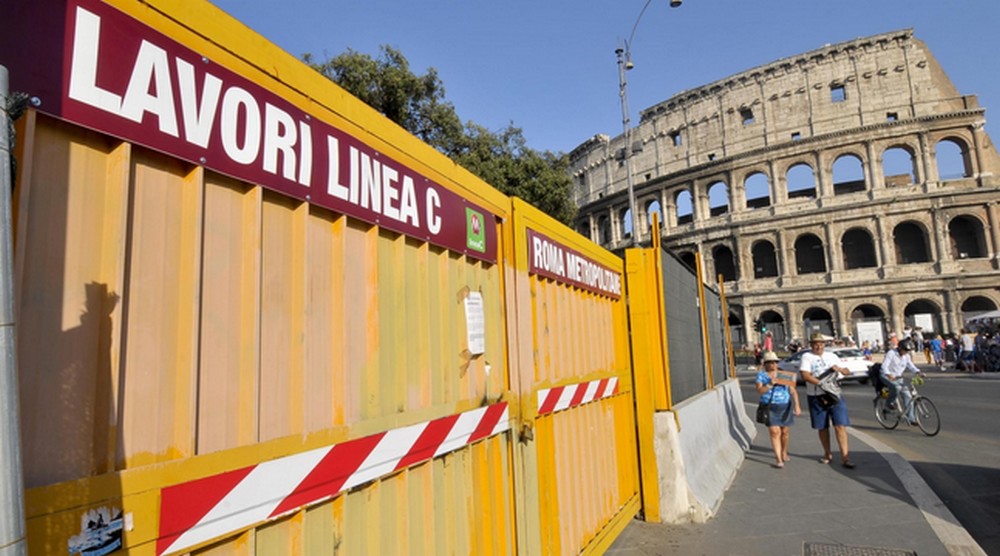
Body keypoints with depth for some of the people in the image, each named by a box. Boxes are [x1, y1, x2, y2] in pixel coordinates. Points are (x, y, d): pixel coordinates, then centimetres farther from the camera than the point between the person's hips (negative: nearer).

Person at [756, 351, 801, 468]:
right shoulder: (761, 375, 1)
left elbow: (793, 391, 7)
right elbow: (760, 391, -9)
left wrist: (796, 405, -2)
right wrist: (770, 384, -22)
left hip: (785, 407, 2)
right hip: (770, 407, -2)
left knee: (784, 431, 9)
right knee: (774, 432, -11)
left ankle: (784, 452, 34)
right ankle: (779, 460, -9)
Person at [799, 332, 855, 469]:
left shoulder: (831, 356, 11)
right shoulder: (807, 357, -1)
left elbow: (847, 371, 15)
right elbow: (805, 375, -15)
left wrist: (839, 368, -7)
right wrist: (821, 383, -25)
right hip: (816, 397, -2)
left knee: (840, 426, -7)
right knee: (822, 427, 9)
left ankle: (845, 457, -4)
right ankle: (828, 454, 25)